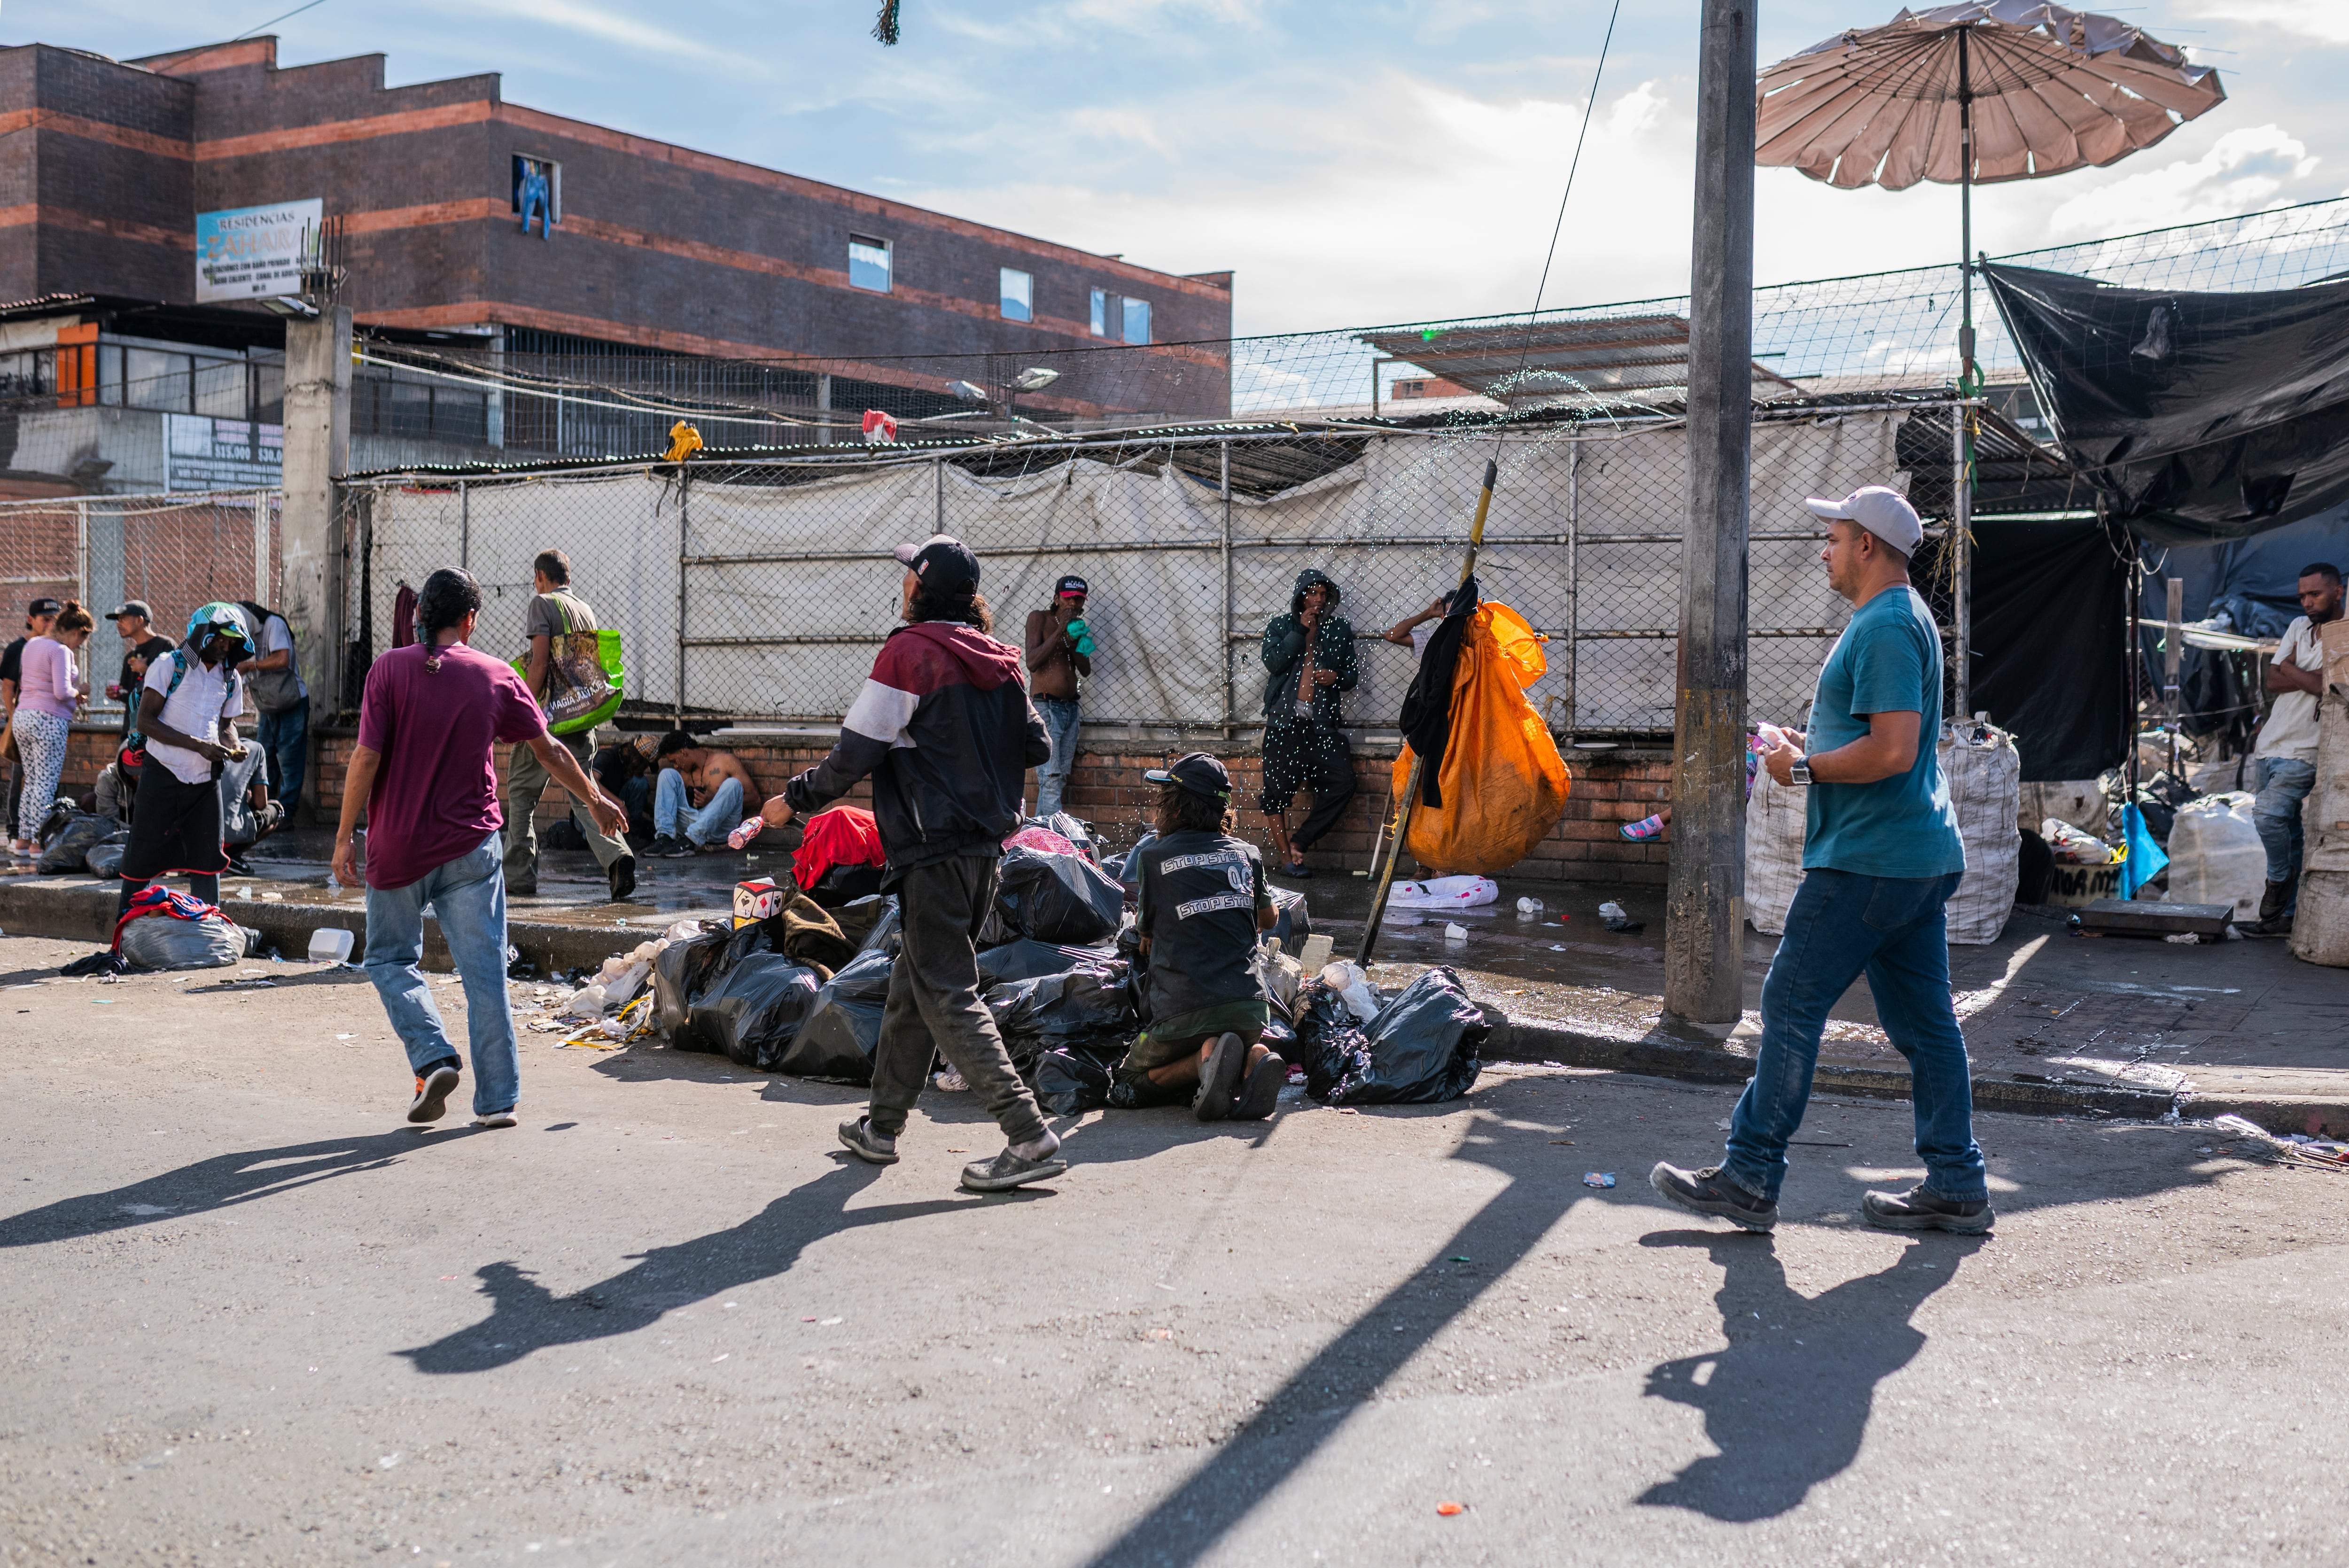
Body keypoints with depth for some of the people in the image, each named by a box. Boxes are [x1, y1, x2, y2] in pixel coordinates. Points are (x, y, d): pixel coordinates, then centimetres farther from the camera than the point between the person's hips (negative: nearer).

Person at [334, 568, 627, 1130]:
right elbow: (549, 751, 9)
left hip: (398, 849, -1)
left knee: (391, 959, 16)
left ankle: (433, 1058, -4)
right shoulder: (498, 677, 1)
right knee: (484, 971, 5)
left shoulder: (390, 669, -6)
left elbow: (366, 758, -11)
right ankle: (497, 1099, 6)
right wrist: (596, 801, 23)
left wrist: (345, 837, -3)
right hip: (472, 848, 1)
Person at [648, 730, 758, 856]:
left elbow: (753, 796, -4)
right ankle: (665, 838, -20)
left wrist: (713, 801, -13)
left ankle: (690, 841, -38)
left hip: (721, 830, -4)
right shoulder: (682, 772, 17)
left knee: (732, 784, -29)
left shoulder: (726, 761, 3)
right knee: (667, 774, -1)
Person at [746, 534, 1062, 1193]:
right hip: (985, 845, 8)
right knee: (913, 981, 18)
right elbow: (1038, 746, 14)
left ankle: (1030, 1137, -12)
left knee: (947, 994, -6)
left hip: (933, 850, -8)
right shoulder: (998, 659, 9)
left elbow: (857, 750, -12)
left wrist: (794, 799, 3)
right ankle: (882, 1127, 27)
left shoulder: (910, 651, -12)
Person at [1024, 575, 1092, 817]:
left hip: (1070, 708, 7)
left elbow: (1086, 671, 8)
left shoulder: (1078, 625, 15)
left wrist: (1077, 641, -9)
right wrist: (1061, 630, -16)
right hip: (1046, 707, -7)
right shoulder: (1039, 618, -2)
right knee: (1051, 779, -15)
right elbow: (1032, 662, -13)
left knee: (1060, 779, 6)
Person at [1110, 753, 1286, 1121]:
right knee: (1246, 1042, 37)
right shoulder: (1246, 854, 11)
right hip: (1250, 1008, 4)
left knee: (1126, 1087, 19)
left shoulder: (1153, 856, 1)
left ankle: (1206, 1058, -10)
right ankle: (1253, 1059, -2)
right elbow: (1269, 919, 29)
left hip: (1184, 1012, -4)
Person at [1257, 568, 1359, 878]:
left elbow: (1353, 675, 17)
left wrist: (1337, 676, -6)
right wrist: (1301, 629, -9)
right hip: (1286, 720, -2)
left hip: (1324, 722, 3)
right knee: (1278, 789, -6)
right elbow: (1273, 662, -8)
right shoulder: (1281, 626, 9)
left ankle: (1298, 842, 0)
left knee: (1342, 783, -11)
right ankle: (1285, 857, 3)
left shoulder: (1340, 629, 16)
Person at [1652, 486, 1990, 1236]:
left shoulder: (1885, 627, -16)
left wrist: (1805, 768, -13)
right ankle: (1955, 1187, 15)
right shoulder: (1903, 617, 18)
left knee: (1791, 1005, -5)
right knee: (1923, 1019, 11)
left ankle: (1750, 1179, 0)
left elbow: (1893, 751, -25)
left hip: (1868, 860, -11)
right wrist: (1816, 746, 16)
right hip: (1921, 856, 11)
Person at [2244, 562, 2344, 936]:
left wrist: (2290, 668, -6)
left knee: (2268, 814, -23)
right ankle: (2286, 913, 14)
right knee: (2286, 833, 9)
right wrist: (2310, 677, -11)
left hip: (2303, 752, -6)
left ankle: (2279, 881, -2)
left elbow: (2325, 686, -20)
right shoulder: (2299, 627, 13)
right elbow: (2272, 681, 5)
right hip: (2271, 744, 6)